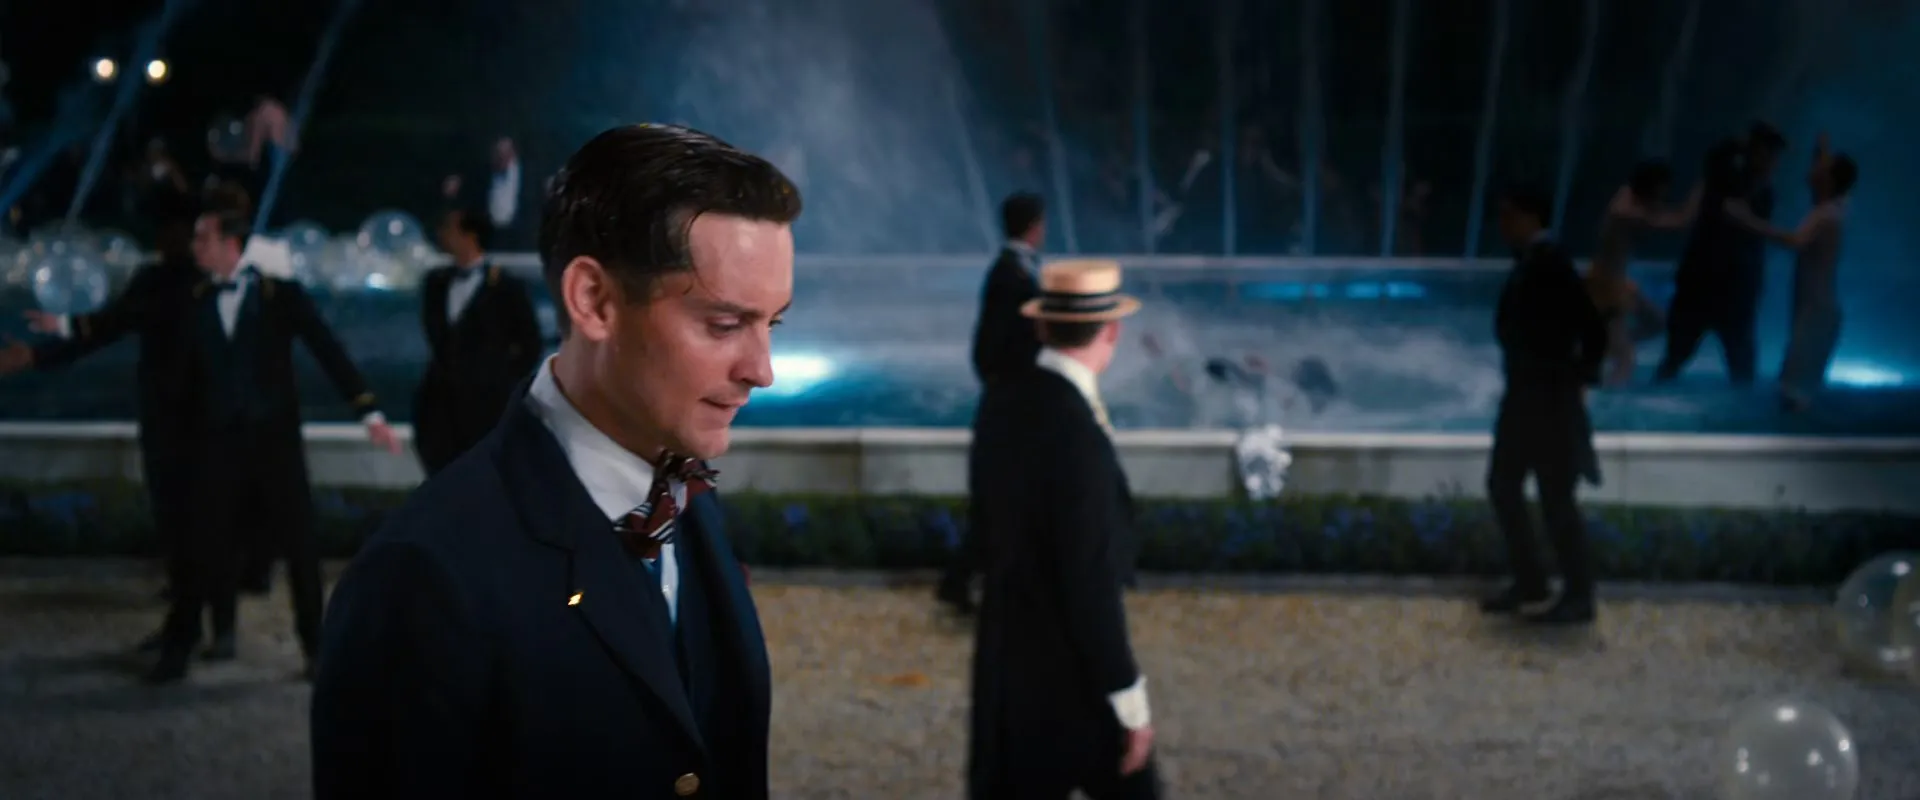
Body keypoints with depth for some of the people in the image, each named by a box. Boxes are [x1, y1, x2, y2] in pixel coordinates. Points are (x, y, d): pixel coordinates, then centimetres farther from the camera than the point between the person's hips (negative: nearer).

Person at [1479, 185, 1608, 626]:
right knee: (1503, 486, 15)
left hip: (1551, 399, -9)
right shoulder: (1529, 261, 7)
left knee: (1556, 500, 0)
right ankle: (1530, 581, 27)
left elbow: (1593, 326, -22)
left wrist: (1579, 380, -12)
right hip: (1524, 394, 9)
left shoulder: (1550, 263, -20)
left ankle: (1578, 597, 12)